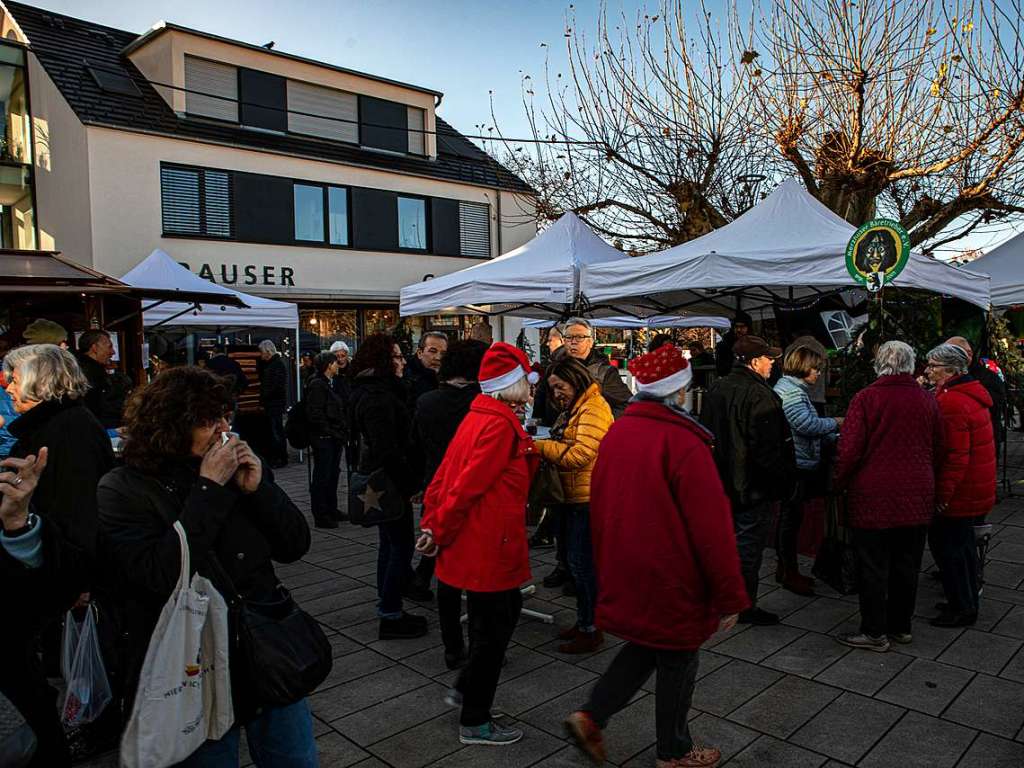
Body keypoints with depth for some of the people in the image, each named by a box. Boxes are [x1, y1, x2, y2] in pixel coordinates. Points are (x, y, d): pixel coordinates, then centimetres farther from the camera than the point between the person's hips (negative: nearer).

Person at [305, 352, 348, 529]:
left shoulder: (328, 384, 18)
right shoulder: (317, 385, -14)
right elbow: (315, 414, -20)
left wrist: (342, 432, 12)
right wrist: (330, 431, -18)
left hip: (334, 438, 10)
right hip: (323, 439, -10)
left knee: (333, 474, 16)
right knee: (322, 477, -2)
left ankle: (331, 510, 28)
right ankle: (320, 516, 5)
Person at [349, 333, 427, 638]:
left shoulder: (370, 391, 11)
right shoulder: (379, 398, -21)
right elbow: (388, 451, -26)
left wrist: (408, 480, 19)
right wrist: (410, 485, -18)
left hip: (377, 478, 10)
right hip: (389, 482, -10)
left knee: (390, 542, 18)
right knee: (402, 544, -2)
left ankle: (387, 608, 29)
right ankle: (390, 616, 6)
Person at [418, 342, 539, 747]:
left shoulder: (477, 416, 8)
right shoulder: (501, 425, -21)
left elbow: (444, 474, 8)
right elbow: (468, 485, -23)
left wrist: (432, 523, 7)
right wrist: (440, 533, -12)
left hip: (474, 543, 9)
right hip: (490, 547, -9)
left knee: (506, 609, 24)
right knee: (493, 628, 7)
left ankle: (466, 688, 37)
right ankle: (475, 723, 23)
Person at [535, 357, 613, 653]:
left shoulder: (593, 409, -15)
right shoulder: (573, 410, 18)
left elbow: (579, 454, -23)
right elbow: (563, 448, 18)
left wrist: (539, 446, -19)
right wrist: (542, 444, 0)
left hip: (589, 498, -10)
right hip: (575, 496, 10)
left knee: (582, 562, -3)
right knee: (578, 561, 17)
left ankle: (592, 631, 9)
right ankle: (583, 621, 29)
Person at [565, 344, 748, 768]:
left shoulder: (616, 433, 1)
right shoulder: (682, 441, -22)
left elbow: (599, 505, 10)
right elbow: (712, 526, -20)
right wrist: (730, 596, -10)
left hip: (624, 576, 7)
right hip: (670, 580, -7)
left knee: (646, 644, 25)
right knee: (676, 661, 13)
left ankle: (591, 716, 18)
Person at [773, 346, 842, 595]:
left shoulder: (791, 386, 18)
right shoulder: (791, 390, -16)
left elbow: (805, 425, 22)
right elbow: (806, 424, -23)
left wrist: (829, 432, 13)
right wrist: (835, 423, -9)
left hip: (794, 465, 11)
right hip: (796, 464, -11)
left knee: (788, 517, 16)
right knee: (792, 517, -2)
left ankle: (785, 568, 26)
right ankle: (790, 573, 7)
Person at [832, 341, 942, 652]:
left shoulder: (866, 398, -12)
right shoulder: (927, 400, 3)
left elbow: (849, 449, -14)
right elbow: (938, 450, 11)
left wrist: (839, 483, 0)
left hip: (874, 498, -5)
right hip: (916, 498, 5)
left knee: (874, 567, 4)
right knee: (907, 565, 15)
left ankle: (875, 632, 12)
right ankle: (901, 626, 27)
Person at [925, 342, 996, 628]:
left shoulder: (951, 402, -23)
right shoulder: (972, 393, 10)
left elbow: (955, 456, -25)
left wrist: (942, 495, -21)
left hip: (961, 492, -10)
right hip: (978, 489, 10)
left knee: (946, 544, 2)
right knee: (962, 542, 20)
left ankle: (962, 609, 12)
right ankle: (968, 601, 33)